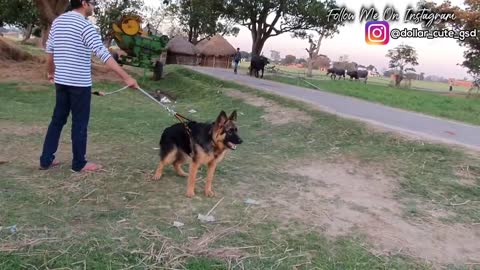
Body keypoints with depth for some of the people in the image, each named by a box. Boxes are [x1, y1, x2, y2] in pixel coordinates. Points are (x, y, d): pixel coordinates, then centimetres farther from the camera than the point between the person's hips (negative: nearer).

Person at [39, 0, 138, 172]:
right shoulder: (85, 25, -15)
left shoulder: (57, 21, 9)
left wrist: (50, 72, 32)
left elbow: (49, 50, 16)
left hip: (61, 81, 8)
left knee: (58, 119, 16)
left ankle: (46, 159, 22)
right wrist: (126, 77, -25)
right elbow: (104, 55, -23)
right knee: (80, 123, 4)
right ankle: (79, 163, 14)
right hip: (79, 83, -7)